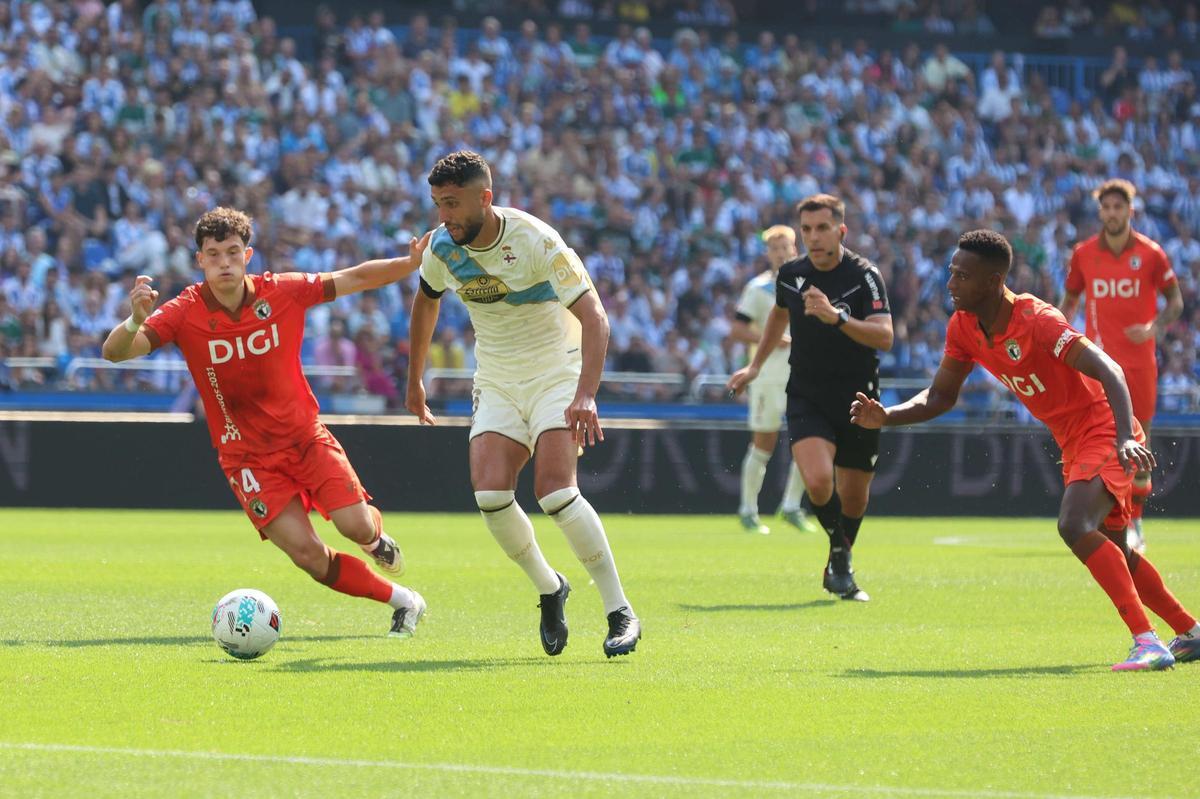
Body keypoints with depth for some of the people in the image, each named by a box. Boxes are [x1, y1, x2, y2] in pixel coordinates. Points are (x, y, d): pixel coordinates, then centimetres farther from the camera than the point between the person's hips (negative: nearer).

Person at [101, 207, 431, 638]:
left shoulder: (283, 292, -8)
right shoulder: (185, 313, -13)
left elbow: (355, 278, 2)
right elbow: (115, 352, -21)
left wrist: (412, 262, -12)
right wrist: (134, 321, -43)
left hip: (304, 436, 1)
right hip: (246, 454, -1)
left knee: (355, 525, -16)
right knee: (308, 554, -15)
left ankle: (376, 534, 23)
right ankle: (401, 600, 4)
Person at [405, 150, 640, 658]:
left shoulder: (536, 241, -22)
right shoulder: (442, 248, -5)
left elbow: (594, 317, -26)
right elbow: (426, 302, 18)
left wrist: (585, 395, -39)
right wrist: (415, 381, 23)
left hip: (556, 374, -5)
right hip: (496, 383, 5)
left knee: (554, 492, -24)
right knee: (490, 496, -17)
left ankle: (620, 613, -13)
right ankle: (549, 589, 9)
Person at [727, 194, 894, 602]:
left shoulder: (865, 276, -13)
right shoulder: (790, 274, 0)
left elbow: (884, 336, -25)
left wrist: (837, 317, -39)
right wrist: (756, 365, 25)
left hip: (858, 399, -1)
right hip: (807, 397, 1)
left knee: (853, 497, 9)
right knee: (818, 481, -22)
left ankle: (839, 570, 35)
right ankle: (840, 553, 3)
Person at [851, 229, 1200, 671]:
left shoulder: (1036, 321, -26)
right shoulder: (963, 328, -1)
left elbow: (1108, 371, -32)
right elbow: (940, 396, 9)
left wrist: (1125, 437, -46)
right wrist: (885, 418, -9)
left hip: (1105, 433, -9)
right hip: (1074, 444, 9)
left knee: (1075, 525, -30)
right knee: (1113, 552, 18)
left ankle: (1147, 643, -31)